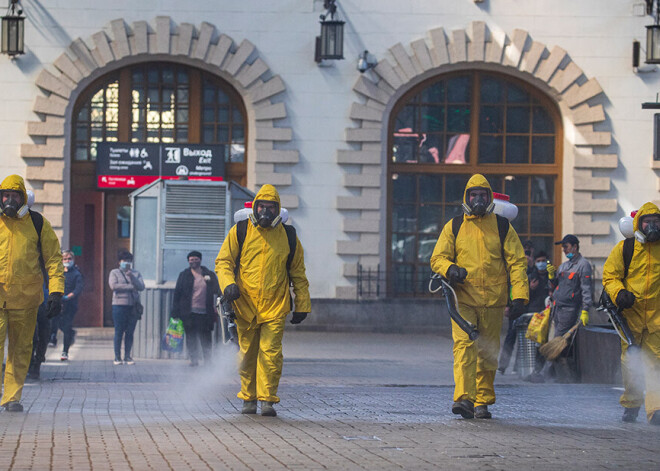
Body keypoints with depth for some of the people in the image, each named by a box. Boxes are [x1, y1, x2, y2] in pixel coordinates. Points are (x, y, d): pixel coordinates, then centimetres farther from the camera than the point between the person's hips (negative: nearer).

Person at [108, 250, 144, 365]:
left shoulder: (136, 273, 16)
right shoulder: (114, 273, 8)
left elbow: (141, 287, 1)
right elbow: (113, 285, -10)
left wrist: (131, 277, -12)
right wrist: (130, 287, -8)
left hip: (133, 306, 3)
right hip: (119, 305, -3)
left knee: (130, 333, 2)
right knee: (119, 332, -4)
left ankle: (127, 357, 7)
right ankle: (117, 357, 1)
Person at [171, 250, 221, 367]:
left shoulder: (209, 275, 10)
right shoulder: (184, 275, 8)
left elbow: (218, 291, 14)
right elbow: (177, 294, 8)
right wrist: (175, 313, 1)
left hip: (205, 313, 0)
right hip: (189, 313, 0)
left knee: (206, 339, -2)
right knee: (191, 338, 1)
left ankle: (208, 361, 5)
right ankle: (194, 360, 9)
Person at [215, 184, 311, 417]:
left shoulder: (288, 236, 8)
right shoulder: (239, 232, 4)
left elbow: (298, 274, 15)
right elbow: (223, 261, 6)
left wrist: (302, 306, 13)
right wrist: (228, 284, -14)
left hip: (275, 307, -1)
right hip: (245, 305, 1)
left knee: (271, 352, -12)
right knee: (248, 353, 7)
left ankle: (268, 399, -8)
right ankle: (248, 398, 20)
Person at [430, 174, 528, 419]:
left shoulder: (503, 227, 7)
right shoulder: (453, 227, 8)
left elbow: (517, 262, 4)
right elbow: (438, 258, 8)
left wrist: (519, 296, -7)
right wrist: (449, 269, -17)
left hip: (493, 301, 1)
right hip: (463, 298, -1)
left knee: (488, 352, 8)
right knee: (464, 345, -17)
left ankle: (483, 402, 18)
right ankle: (463, 398, -25)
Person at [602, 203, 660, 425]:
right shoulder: (624, 248, 2)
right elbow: (610, 275, 4)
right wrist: (619, 293, -14)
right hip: (631, 314, 0)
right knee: (630, 362, 5)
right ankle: (631, 404, 21)